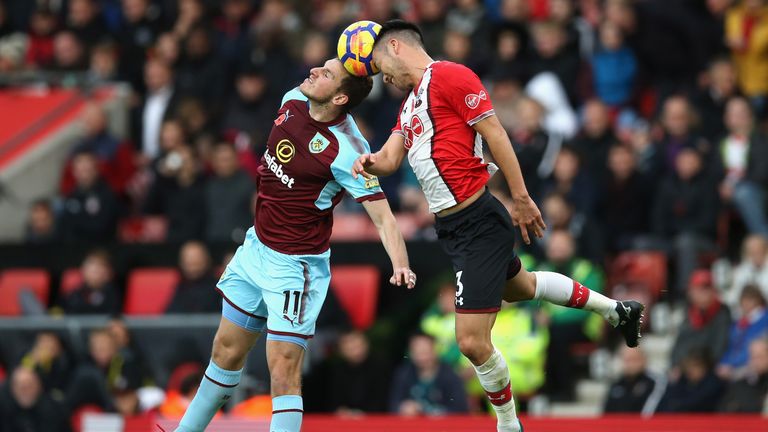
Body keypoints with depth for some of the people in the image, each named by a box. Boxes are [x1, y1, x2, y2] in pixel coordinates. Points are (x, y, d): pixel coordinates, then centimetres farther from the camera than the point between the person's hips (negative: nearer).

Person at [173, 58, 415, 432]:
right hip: (256, 248, 8)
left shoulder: (347, 151, -26)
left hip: (294, 265, -8)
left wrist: (400, 264, -41)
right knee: (226, 353, 20)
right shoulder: (294, 101, -5)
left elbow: (382, 216, -25)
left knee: (284, 371, -14)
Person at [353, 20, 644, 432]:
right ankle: (614, 308, 50)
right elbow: (390, 158, 12)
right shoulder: (411, 101, 17)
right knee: (518, 286, 33)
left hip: (478, 225, -11)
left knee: (473, 342, -9)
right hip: (452, 227, 11)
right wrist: (371, 162, -13)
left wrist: (521, 199, -18)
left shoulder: (448, 75, -13)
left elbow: (495, 133, -16)